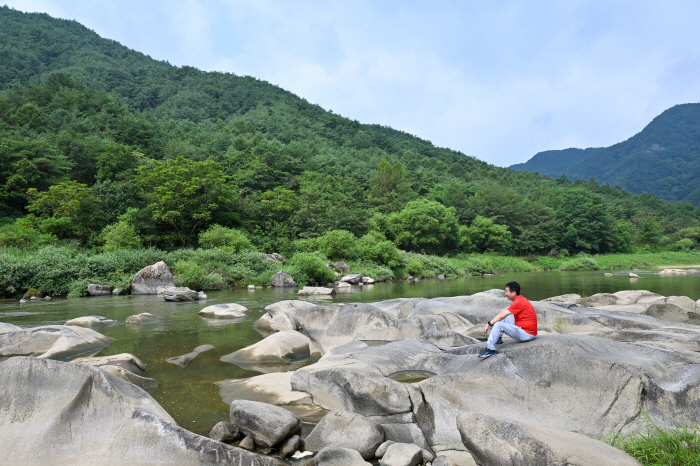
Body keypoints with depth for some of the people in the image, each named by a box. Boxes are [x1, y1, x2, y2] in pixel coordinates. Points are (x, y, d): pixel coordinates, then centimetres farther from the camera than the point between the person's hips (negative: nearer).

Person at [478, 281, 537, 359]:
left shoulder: (519, 302, -20)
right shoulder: (519, 299, 11)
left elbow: (501, 316, -18)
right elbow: (504, 311, 11)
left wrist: (489, 324, -6)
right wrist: (491, 321, 4)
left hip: (527, 334, -10)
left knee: (499, 324, -20)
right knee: (506, 315, 20)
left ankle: (490, 349, -13)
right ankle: (498, 338, 18)